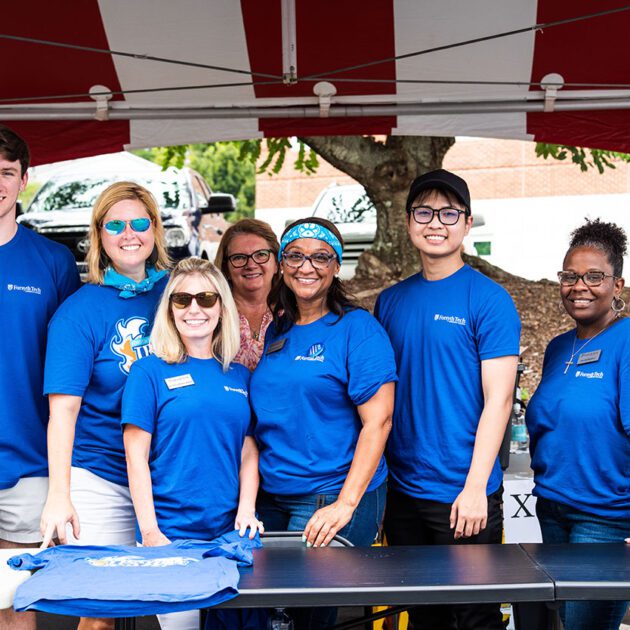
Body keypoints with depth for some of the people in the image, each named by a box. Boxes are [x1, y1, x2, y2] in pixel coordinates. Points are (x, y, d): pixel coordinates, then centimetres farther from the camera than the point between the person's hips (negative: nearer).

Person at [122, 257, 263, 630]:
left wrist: (246, 509, -2)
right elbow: (136, 455, -5)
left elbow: (249, 452, 12)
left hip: (231, 531, 4)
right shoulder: (151, 371, -2)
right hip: (171, 534, -4)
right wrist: (150, 532, -10)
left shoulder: (239, 376, 10)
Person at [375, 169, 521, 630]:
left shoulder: (489, 299, -8)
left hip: (464, 494, -4)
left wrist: (475, 487, -17)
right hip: (402, 489, 5)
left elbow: (498, 398, -12)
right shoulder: (390, 301, 7)